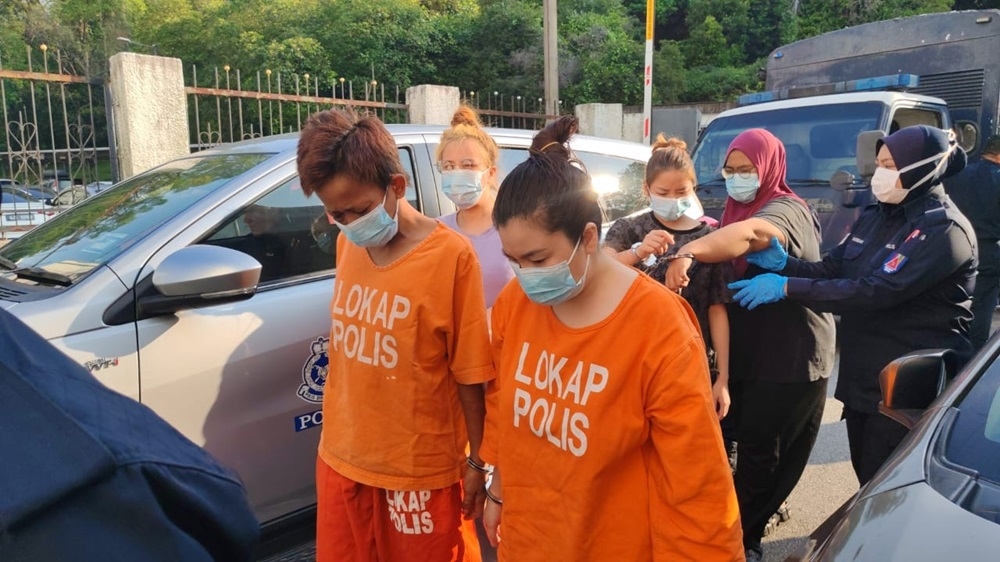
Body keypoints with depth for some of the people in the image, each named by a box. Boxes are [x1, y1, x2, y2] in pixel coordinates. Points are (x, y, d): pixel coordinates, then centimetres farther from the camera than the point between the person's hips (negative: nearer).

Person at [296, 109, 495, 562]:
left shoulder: (451, 255, -20)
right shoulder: (346, 244, -2)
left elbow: (470, 373, -14)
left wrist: (477, 462, -8)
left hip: (420, 472, -5)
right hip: (341, 460, 5)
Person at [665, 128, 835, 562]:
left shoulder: (788, 210, -17)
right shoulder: (736, 210, 11)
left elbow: (751, 233, -41)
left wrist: (689, 251, -56)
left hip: (790, 357, -8)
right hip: (745, 352, 8)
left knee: (760, 454, 1)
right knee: (747, 446, 18)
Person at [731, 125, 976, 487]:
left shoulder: (944, 229, -16)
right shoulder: (875, 217, 9)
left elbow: (877, 291, -27)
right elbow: (831, 270, 7)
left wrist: (786, 288, -27)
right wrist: (783, 264, -13)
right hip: (861, 378, 8)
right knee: (868, 486, 18)